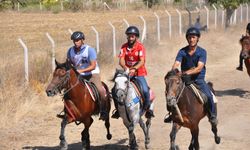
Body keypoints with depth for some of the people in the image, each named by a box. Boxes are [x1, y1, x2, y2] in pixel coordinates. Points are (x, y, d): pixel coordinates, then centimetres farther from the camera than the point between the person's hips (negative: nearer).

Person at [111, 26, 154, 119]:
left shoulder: (140, 47, -8)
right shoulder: (124, 47, 2)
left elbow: (142, 61, -18)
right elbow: (121, 60, -8)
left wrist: (134, 69, -36)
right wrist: (125, 68, -30)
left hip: (139, 74, -3)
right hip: (127, 73, 3)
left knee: (145, 90, -24)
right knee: (115, 90, -10)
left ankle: (147, 108, 0)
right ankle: (118, 109, 10)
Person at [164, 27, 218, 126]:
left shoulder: (202, 52, -7)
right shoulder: (182, 51, 0)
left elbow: (199, 68, -20)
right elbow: (176, 63, -12)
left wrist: (188, 72, -37)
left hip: (198, 79, -3)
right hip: (184, 79, 3)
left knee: (208, 95, -23)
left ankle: (212, 115, -2)